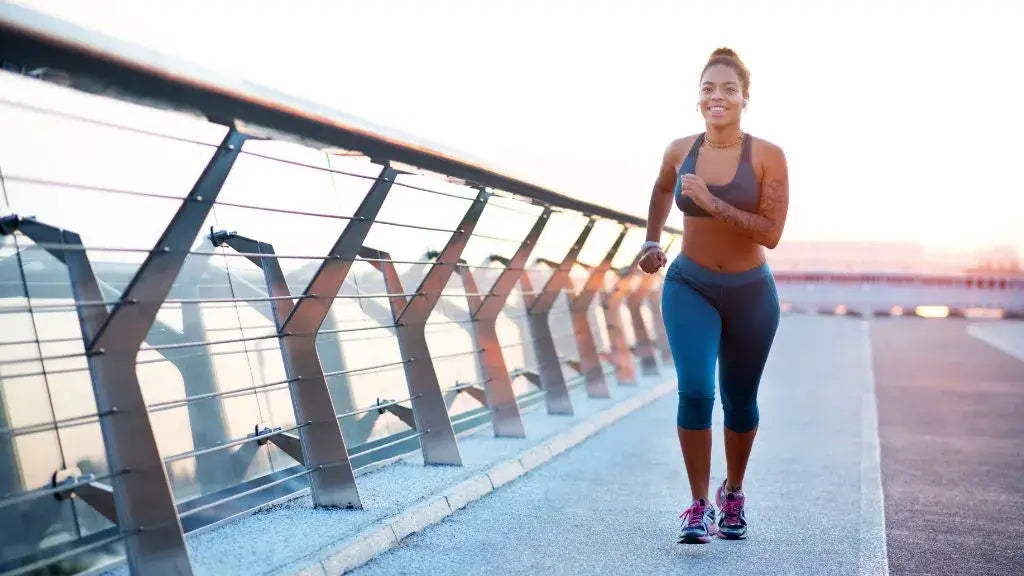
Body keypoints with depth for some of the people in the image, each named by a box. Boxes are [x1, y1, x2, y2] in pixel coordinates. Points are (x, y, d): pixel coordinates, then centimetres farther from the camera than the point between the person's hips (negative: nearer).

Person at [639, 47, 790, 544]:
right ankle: (698, 506, -3)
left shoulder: (768, 157, -12)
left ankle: (733, 493, 37)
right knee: (694, 391, -18)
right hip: (689, 288, 1)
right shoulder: (680, 150, -3)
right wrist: (651, 242, 17)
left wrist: (712, 202, -27)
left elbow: (771, 234, -20)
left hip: (750, 294, 0)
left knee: (739, 401, 12)